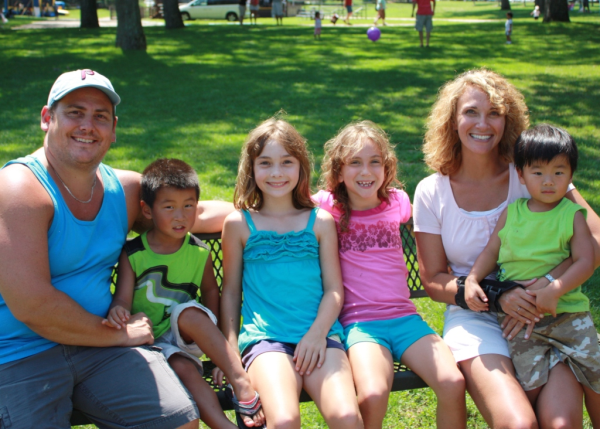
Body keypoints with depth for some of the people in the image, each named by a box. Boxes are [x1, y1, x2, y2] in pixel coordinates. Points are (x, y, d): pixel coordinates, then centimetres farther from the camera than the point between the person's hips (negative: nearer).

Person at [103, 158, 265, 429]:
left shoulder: (199, 252, 2)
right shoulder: (132, 255, -5)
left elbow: (210, 290, 14)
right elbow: (123, 299, -11)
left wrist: (210, 333, 3)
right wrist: (118, 312, -35)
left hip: (187, 337, 1)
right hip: (151, 342, -1)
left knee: (188, 312, -32)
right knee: (183, 368, -32)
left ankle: (241, 381, -31)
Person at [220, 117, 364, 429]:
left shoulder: (320, 221, 13)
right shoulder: (239, 224, 10)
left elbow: (334, 289, 10)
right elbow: (230, 290, 14)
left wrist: (317, 333, -7)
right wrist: (230, 348, 5)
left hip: (319, 335, 1)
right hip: (264, 338, -1)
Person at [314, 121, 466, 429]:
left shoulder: (397, 201, 11)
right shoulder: (328, 207, 1)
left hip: (405, 317, 3)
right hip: (359, 322, -3)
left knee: (453, 383, -21)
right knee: (373, 395, -32)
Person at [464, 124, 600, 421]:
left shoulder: (572, 215, 1)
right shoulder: (511, 213, 7)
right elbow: (492, 252, 12)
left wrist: (555, 290, -21)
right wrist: (472, 279, -5)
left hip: (567, 310, 0)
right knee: (531, 385, -7)